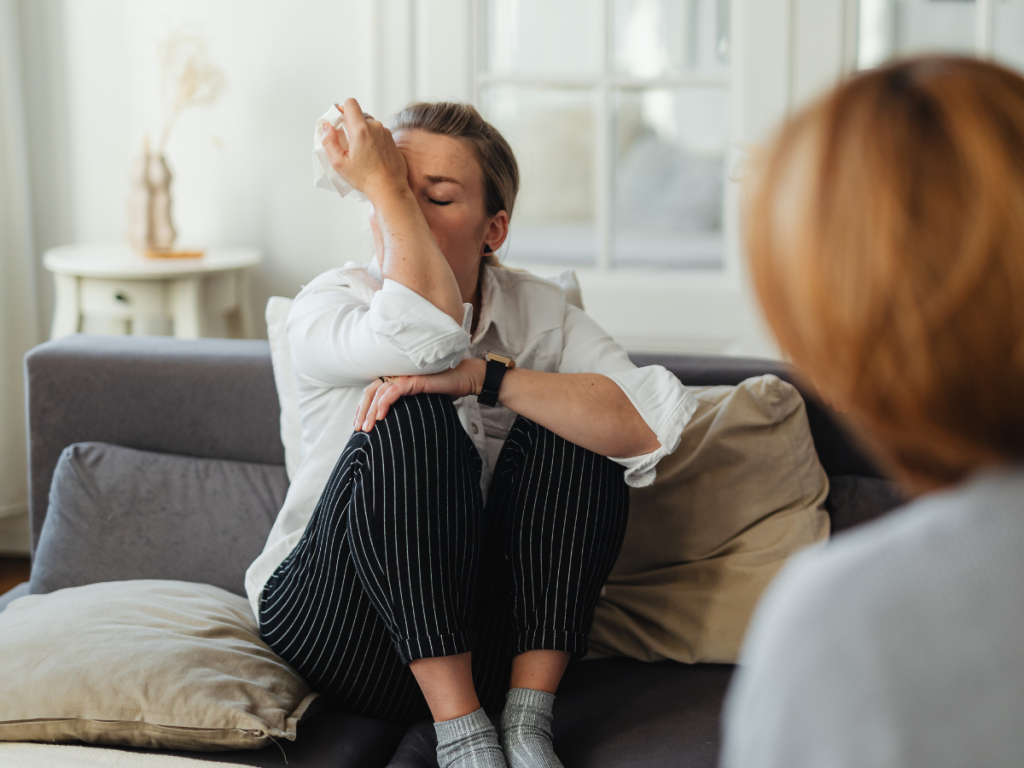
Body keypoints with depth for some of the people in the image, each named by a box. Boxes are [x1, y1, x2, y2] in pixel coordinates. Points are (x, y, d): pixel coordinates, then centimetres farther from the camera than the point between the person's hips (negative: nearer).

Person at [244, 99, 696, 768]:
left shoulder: (537, 310, -3)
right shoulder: (328, 307, -10)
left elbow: (653, 423, -22)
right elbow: (428, 335, -35)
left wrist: (481, 377, -30)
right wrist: (384, 185, -27)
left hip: (485, 643, 3)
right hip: (337, 632, -2)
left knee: (571, 423, -18)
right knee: (412, 416, -27)